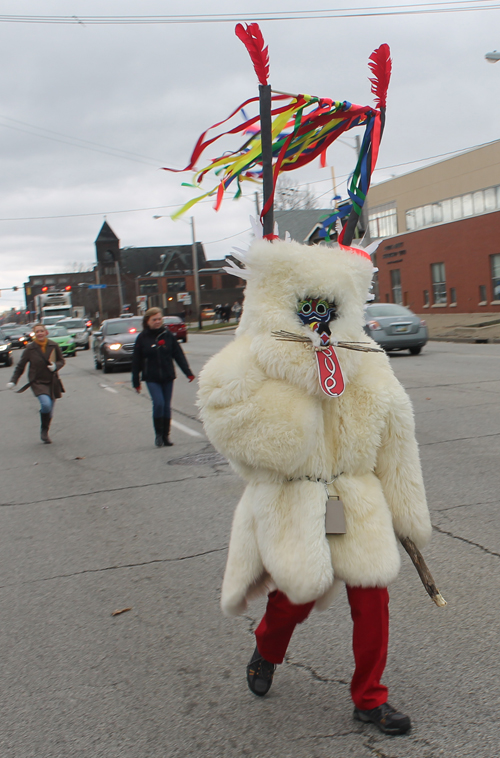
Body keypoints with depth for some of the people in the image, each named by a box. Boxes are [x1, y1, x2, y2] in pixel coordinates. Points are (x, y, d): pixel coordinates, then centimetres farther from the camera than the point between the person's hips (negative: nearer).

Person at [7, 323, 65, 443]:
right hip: (38, 382, -3)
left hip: (52, 382, 3)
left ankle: (45, 433, 31)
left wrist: (55, 366, -12)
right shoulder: (30, 349, -7)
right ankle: (43, 431, -2)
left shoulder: (54, 346, -3)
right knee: (46, 404, -25)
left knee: (50, 410, 8)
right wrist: (13, 381, -4)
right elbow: (20, 366, 2)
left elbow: (61, 361, 10)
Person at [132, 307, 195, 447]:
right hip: (152, 378, -2)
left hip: (168, 377, 2)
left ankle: (166, 436, 18)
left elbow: (178, 354, 5)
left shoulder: (167, 335, 1)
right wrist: (136, 382, 3)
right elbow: (136, 361, 2)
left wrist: (188, 372, 0)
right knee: (158, 403, -16)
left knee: (167, 406, 7)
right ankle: (158, 434, -1)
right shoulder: (142, 338, -2)